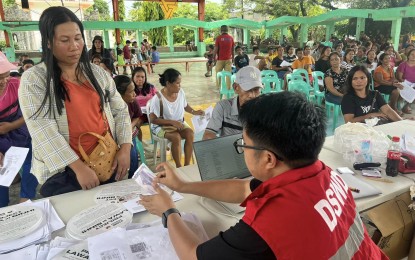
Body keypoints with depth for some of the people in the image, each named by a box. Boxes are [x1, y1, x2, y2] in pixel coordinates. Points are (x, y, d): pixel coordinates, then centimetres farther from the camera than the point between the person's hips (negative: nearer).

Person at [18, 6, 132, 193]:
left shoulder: (98, 74, 8)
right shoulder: (33, 79, -5)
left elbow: (120, 110, 9)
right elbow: (43, 130, -15)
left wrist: (125, 147, -5)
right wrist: (78, 166, -21)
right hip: (62, 172, -4)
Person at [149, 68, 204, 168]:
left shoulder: (181, 92, -5)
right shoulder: (158, 98, -21)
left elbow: (185, 106, 15)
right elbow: (153, 119, -20)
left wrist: (195, 112, -4)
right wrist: (172, 122, -27)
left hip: (179, 122, 5)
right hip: (162, 125, -5)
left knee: (190, 134, -24)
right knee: (176, 137, -33)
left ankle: (187, 165, -15)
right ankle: (179, 167, -17)